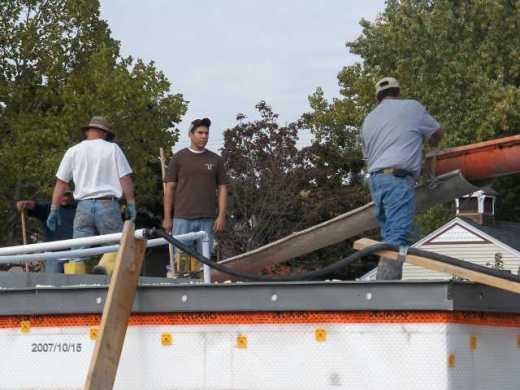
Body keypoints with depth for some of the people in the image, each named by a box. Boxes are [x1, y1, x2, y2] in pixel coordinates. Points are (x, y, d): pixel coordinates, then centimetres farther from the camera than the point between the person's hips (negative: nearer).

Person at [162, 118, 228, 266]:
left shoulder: (216, 160, 9)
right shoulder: (179, 158, 5)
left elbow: (222, 189, 8)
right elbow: (169, 188, 4)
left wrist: (221, 216, -3)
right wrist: (167, 217, -3)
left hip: (207, 219, 2)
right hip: (183, 218, -2)